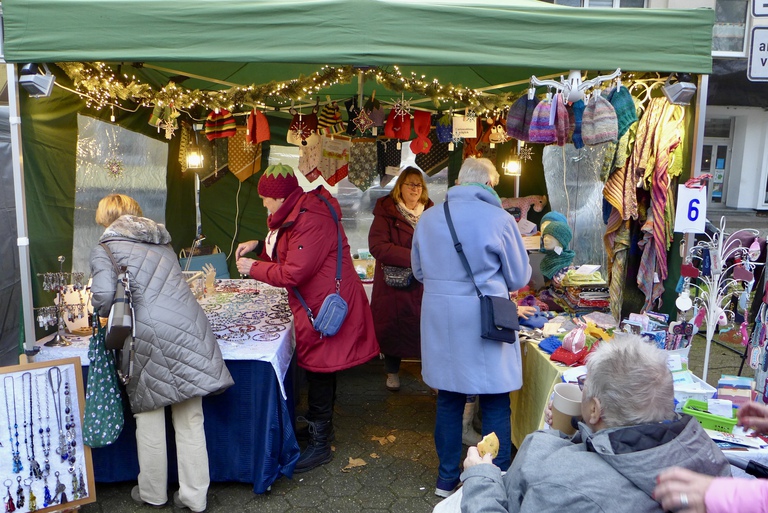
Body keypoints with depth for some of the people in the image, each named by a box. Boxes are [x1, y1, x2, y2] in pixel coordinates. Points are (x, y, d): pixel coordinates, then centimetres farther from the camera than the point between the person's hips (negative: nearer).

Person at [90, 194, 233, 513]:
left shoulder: (104, 250, 5)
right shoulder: (162, 243, 22)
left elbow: (104, 295, -12)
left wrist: (102, 313, 10)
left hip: (150, 337, -4)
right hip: (190, 330, 4)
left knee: (149, 417, 15)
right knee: (190, 420, 11)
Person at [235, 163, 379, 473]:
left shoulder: (311, 220, -23)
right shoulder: (297, 212, 11)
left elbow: (293, 273, -25)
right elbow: (288, 249, 23)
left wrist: (253, 268, -12)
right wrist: (259, 245, 8)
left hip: (325, 306, -11)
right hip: (316, 302, 11)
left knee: (318, 369, -1)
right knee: (317, 366, 21)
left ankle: (320, 444, 12)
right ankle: (321, 424, 39)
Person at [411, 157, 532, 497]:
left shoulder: (428, 218, 2)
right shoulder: (500, 219, -10)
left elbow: (419, 272, 14)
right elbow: (519, 278, 0)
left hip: (440, 319, 4)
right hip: (484, 321, -4)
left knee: (448, 399, 17)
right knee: (495, 404, 11)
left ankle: (447, 479, 31)